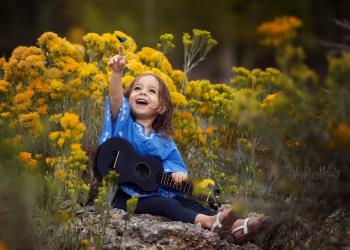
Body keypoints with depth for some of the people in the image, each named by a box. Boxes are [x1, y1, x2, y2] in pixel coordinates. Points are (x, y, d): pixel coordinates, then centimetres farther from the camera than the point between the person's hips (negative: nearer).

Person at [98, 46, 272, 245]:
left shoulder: (163, 141, 13)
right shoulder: (123, 122, 0)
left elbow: (176, 166, 8)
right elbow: (116, 98, -20)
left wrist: (179, 174, -19)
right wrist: (117, 72, -38)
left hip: (152, 191, 6)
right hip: (122, 193, -5)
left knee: (185, 202, -12)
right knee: (166, 204, -27)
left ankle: (232, 228, -25)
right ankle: (206, 221, -49)